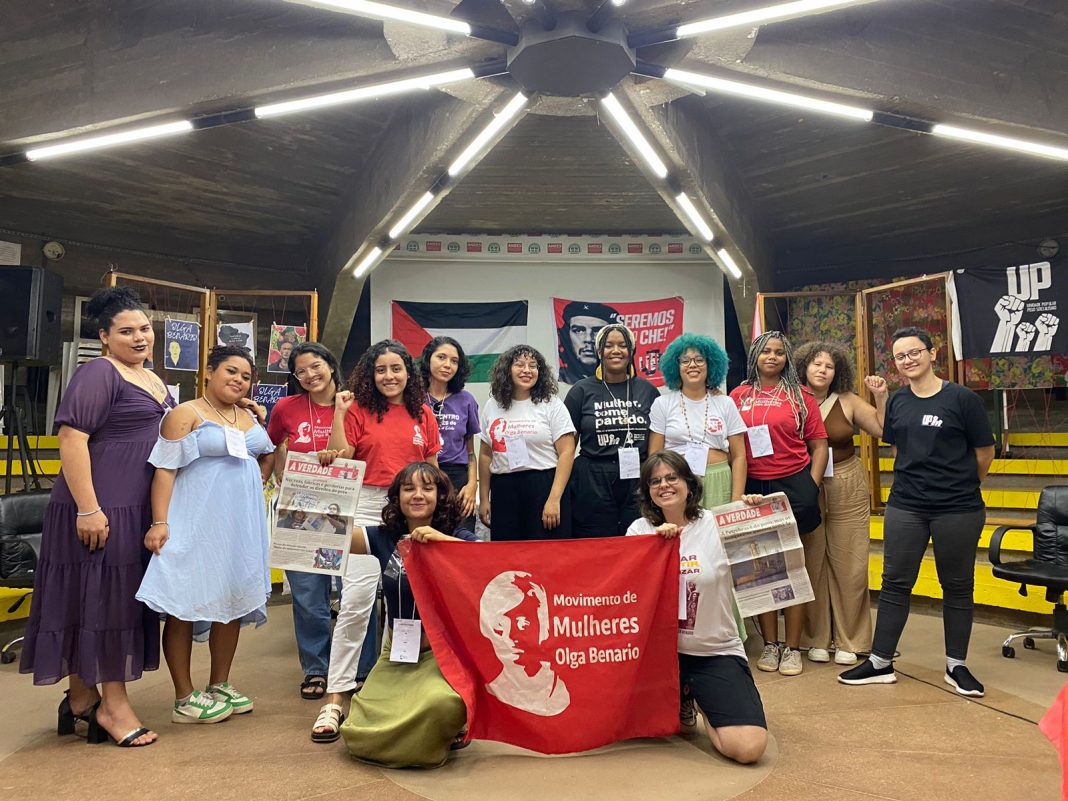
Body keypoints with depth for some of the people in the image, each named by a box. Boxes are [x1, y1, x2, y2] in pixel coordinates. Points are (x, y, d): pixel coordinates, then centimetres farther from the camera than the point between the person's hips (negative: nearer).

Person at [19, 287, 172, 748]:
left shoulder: (155, 381, 15)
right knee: (94, 597, 2)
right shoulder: (99, 374, -10)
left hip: (140, 510, 9)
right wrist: (87, 509, -23)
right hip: (100, 509, -8)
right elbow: (71, 437, -19)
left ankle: (83, 698, 28)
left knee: (121, 599, 14)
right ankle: (110, 704, 13)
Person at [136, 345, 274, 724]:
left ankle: (219, 684, 24)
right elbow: (165, 469, -13)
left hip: (242, 523, 7)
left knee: (233, 601, 11)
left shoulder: (250, 417, 13)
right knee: (185, 604, -1)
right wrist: (160, 522, -19)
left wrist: (255, 483, 9)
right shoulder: (186, 414, -6)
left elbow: (267, 456, 28)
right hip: (196, 522, -7)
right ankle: (185, 697, 9)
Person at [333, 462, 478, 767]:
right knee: (359, 736, -15)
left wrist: (442, 539, -28)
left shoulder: (457, 537, -3)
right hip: (397, 654, 3)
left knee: (438, 703, -34)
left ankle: (451, 729, 3)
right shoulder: (383, 538, 5)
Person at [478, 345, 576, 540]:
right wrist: (484, 499, 10)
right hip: (503, 490, 3)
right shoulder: (492, 407, 11)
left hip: (544, 486, -3)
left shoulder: (552, 405, 0)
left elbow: (566, 452, -6)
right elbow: (486, 455, 14)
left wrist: (554, 499, -14)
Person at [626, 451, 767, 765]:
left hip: (717, 652, -2)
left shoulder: (715, 524, -5)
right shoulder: (640, 529, 2)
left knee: (749, 748, -17)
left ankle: (701, 706, 16)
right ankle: (680, 702, 21)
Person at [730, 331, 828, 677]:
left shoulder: (800, 395, 4)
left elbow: (819, 446, 5)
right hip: (752, 488, 1)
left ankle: (793, 648, 12)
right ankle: (770, 644, 18)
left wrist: (811, 488, -4)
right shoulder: (738, 396, 6)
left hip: (793, 484, -1)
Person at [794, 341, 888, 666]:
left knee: (849, 565, 5)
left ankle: (849, 640, 19)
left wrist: (881, 397, -8)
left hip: (847, 489, 1)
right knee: (811, 564, 7)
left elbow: (884, 429, 0)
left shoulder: (848, 402, 1)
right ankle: (815, 639, 20)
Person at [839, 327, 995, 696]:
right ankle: (880, 663, 16)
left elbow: (985, 453, -1)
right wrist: (917, 481, 9)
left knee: (957, 586, 10)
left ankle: (956, 666, 25)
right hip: (905, 507, 4)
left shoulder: (963, 399, -8)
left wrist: (959, 485, 9)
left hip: (958, 510, -3)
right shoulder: (897, 402, 5)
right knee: (895, 583, 7)